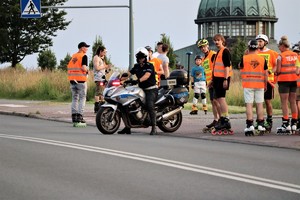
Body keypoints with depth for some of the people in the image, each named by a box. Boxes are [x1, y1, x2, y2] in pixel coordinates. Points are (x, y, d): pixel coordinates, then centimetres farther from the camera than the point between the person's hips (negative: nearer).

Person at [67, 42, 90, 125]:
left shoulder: (73, 56, 12)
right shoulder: (84, 56, -9)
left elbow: (69, 67, 10)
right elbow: (83, 67, -20)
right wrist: (87, 70, -1)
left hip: (72, 80, 6)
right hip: (81, 80, -6)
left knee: (74, 98, 11)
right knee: (82, 99, -1)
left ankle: (74, 116, 8)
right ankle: (79, 116, -8)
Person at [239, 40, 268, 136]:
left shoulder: (244, 58, -5)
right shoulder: (262, 59, 0)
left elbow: (240, 67, 14)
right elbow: (265, 74, 3)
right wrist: (265, 84, 14)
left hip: (248, 84, -2)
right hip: (259, 84, 2)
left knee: (249, 104, -3)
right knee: (260, 104, 8)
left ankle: (250, 125, -10)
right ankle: (260, 124, 9)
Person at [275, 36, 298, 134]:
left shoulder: (281, 56, -11)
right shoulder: (295, 55, 7)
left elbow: (278, 70, -12)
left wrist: (276, 72, 9)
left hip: (284, 79, -6)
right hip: (293, 79, 6)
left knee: (284, 103, -2)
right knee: (293, 102, 12)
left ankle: (286, 124, -5)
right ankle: (294, 124, 15)